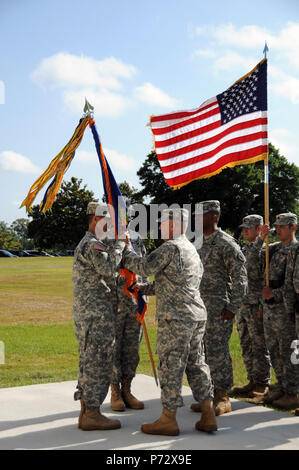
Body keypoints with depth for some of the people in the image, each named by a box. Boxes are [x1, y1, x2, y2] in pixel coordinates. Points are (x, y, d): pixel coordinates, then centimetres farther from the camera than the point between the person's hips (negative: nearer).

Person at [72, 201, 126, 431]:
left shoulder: (85, 243, 21)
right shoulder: (92, 244, -13)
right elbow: (108, 267, -29)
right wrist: (119, 243, -18)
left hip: (84, 314, 11)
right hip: (97, 315, -11)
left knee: (89, 364, 13)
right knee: (99, 363, -6)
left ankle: (86, 412, 18)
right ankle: (92, 414, -2)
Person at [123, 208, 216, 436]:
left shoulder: (171, 248, -11)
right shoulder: (191, 249, 20)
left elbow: (146, 267, -13)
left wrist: (124, 251, 2)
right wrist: (141, 289, 25)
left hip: (176, 318, -9)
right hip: (197, 316, 9)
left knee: (171, 367, -2)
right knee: (196, 364, 12)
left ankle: (168, 420, 5)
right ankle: (208, 416, 13)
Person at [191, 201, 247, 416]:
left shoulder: (226, 243, -10)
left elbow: (240, 278, -12)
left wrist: (233, 308, -16)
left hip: (219, 309, -8)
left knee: (218, 352, -4)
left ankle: (223, 399, 5)